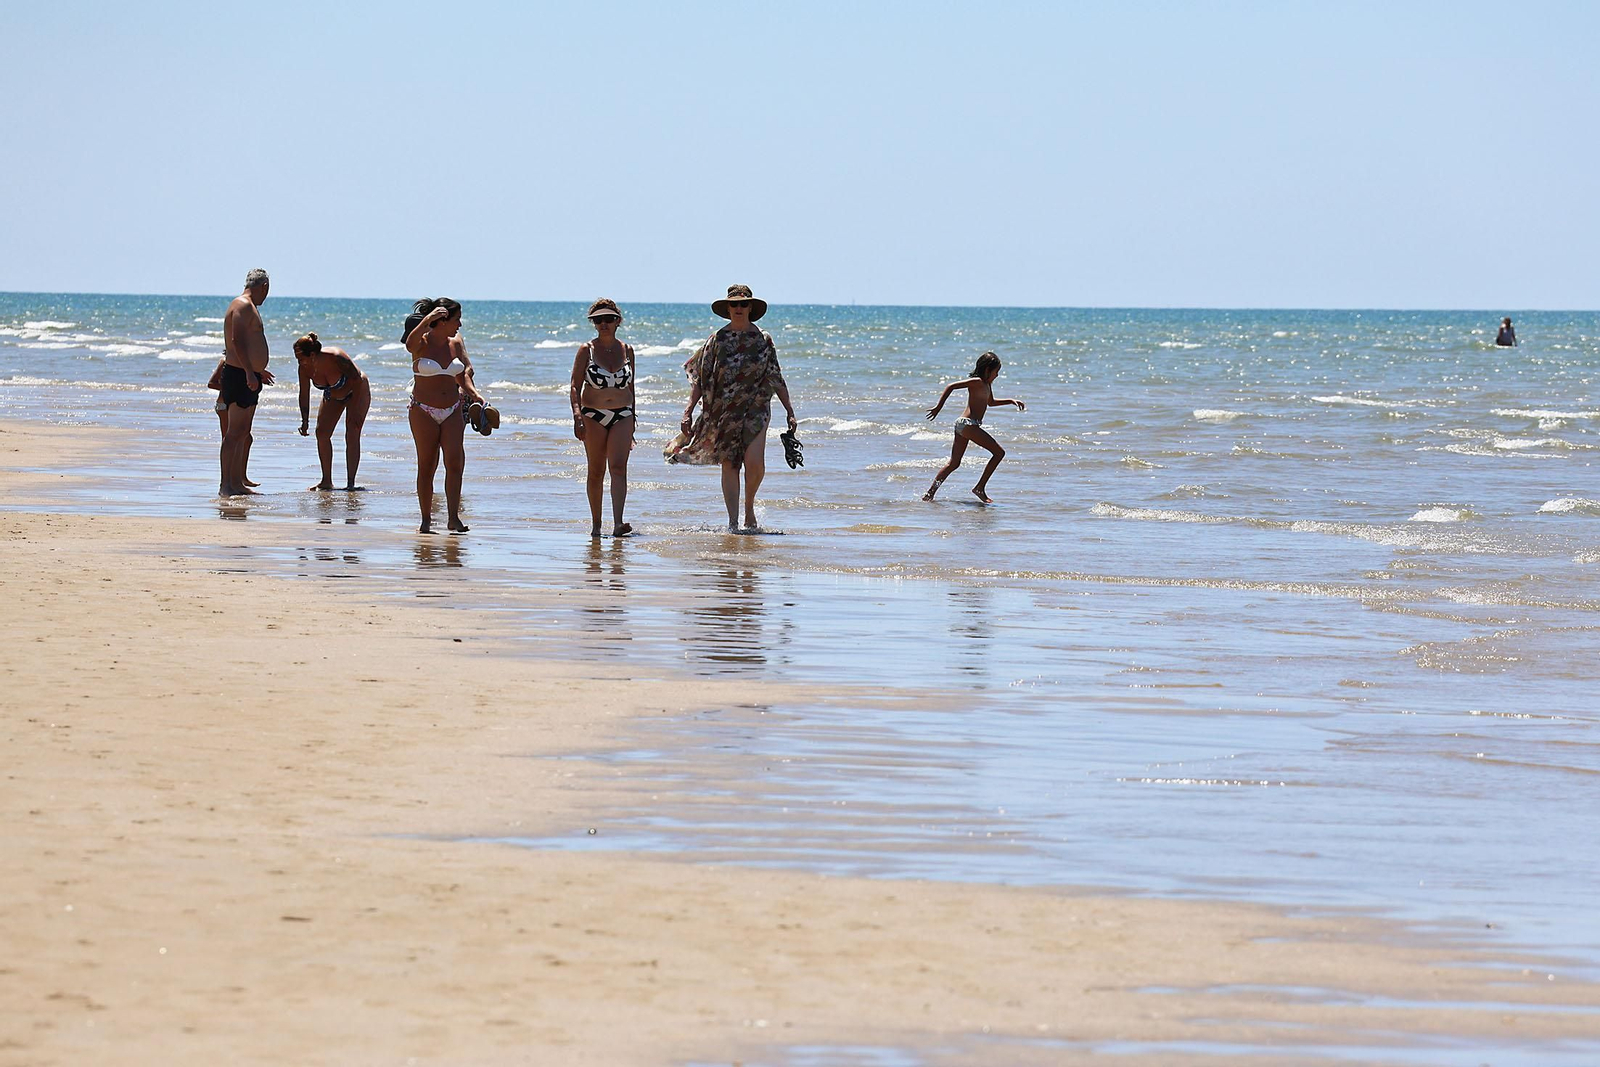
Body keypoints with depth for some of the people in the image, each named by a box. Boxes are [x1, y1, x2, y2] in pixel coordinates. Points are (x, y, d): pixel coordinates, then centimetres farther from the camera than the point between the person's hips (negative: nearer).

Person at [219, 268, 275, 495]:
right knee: (235, 431, -12)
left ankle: (237, 483, 16)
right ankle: (225, 484, -15)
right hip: (239, 376, -11)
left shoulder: (247, 307, 21)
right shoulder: (243, 306, -12)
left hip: (248, 377, 11)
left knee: (243, 433, 12)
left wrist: (258, 370, 38)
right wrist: (250, 372, -28)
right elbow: (237, 340, -22)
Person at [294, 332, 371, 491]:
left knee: (352, 435, -15)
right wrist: (305, 421, -18)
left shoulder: (336, 358, -37)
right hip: (332, 396, 6)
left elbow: (357, 379, -27)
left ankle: (351, 482, -15)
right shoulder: (305, 368, -20)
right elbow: (304, 395, -10)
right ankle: (326, 481, 2)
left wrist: (355, 410, -26)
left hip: (357, 391, -6)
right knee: (322, 432, -5)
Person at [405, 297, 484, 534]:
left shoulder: (455, 343, 7)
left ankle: (454, 518, -11)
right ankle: (426, 520, 10)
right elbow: (410, 344, -33)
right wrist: (427, 320, -42)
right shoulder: (423, 343, -8)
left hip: (452, 412, 4)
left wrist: (473, 392, 2)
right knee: (426, 466, 2)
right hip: (423, 412, -4)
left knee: (455, 462, -10)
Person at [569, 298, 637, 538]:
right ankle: (595, 525, 15)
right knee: (596, 471, 5)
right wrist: (577, 414, -19)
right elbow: (575, 386, -4)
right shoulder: (586, 351, 0)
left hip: (622, 417, 1)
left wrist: (633, 420, 17)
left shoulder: (626, 350, 8)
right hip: (593, 416, -1)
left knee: (618, 467, -14)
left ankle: (618, 524, -26)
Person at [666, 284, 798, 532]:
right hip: (723, 410, 1)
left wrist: (790, 411, 7)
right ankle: (733, 521, 4)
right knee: (729, 465, 0)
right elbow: (700, 379, 5)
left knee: (754, 462, -16)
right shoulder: (717, 340, 4)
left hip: (756, 409, -1)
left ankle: (749, 507, 9)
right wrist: (689, 411, -2)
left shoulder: (763, 340, 5)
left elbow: (777, 379, 9)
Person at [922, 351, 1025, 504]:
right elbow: (951, 386, -17)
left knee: (954, 463, 11)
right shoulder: (977, 382, -10)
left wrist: (1011, 401, 31)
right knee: (999, 452, -6)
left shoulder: (987, 384, 19)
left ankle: (930, 493, 9)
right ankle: (980, 488, -7)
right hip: (968, 424, -10)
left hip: (962, 424, 10)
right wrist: (938, 407, -19)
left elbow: (991, 401, 38)